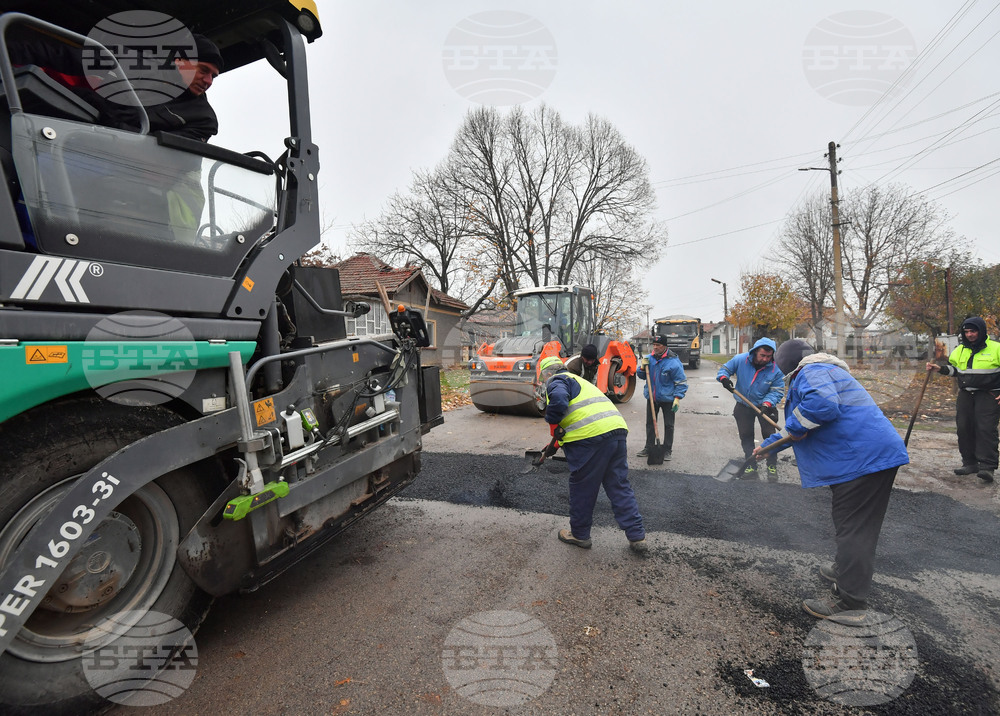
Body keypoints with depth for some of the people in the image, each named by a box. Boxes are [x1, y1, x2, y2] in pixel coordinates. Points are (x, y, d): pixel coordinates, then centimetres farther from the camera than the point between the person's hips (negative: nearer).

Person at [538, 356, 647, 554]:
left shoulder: (556, 381, 3)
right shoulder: (578, 380, 32)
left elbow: (558, 400, -20)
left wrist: (553, 423, -2)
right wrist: (558, 440, 42)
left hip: (589, 437, -8)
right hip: (617, 430, 9)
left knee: (582, 488, 9)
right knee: (620, 486, 15)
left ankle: (579, 534, 25)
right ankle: (637, 537, 17)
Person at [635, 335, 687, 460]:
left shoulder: (673, 361, -16)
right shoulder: (649, 358, 0)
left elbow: (681, 382, -12)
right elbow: (641, 376, 10)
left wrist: (677, 398, -19)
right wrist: (643, 367, -11)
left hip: (667, 399, -5)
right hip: (652, 397, 5)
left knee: (668, 425, 6)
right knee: (650, 423, 14)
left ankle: (667, 450, 19)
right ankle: (649, 447, 28)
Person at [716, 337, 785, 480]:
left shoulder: (776, 369, -18)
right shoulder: (740, 360, -14)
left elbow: (777, 391, -15)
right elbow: (724, 369, -1)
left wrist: (767, 404, -31)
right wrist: (724, 378, -24)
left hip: (765, 406, -2)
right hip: (743, 405, 2)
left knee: (769, 435, -1)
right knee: (745, 435, 8)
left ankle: (772, 466, 17)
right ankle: (751, 466, 21)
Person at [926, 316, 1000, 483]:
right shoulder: (960, 350, 9)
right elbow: (954, 369, 20)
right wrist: (940, 368, 1)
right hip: (965, 395, 5)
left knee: (986, 429, -10)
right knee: (964, 428, 5)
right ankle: (970, 463, 15)